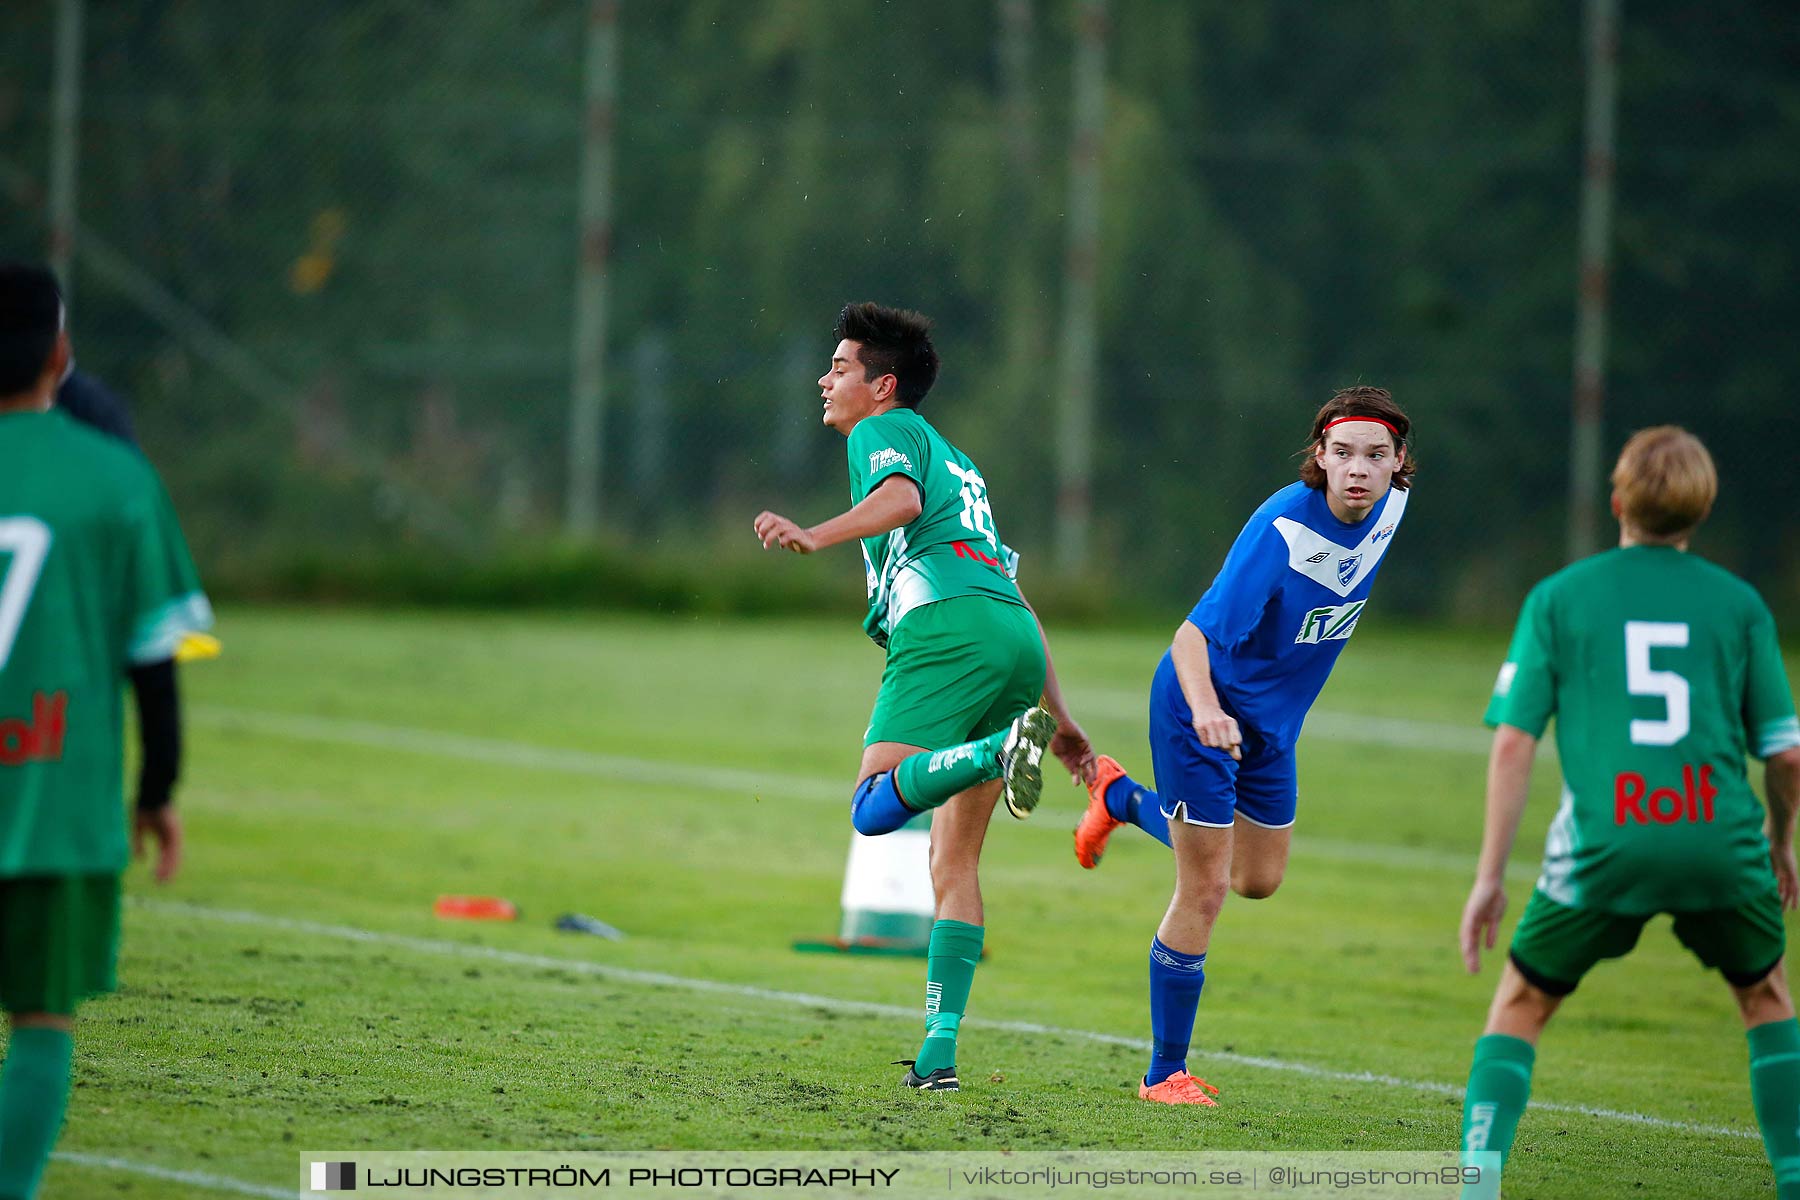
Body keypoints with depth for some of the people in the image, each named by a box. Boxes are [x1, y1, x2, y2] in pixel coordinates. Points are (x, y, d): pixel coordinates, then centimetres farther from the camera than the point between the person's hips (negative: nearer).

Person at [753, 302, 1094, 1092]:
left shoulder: (886, 430, 12)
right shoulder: (958, 465, 36)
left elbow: (902, 496, -13)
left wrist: (815, 536, -28)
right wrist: (1060, 719, 33)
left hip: (946, 623, -8)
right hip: (1018, 639, 8)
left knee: (874, 810, -21)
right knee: (954, 858, 10)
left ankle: (1003, 750, -44)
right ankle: (940, 1049, 3)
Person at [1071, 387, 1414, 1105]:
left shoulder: (1390, 507, -9)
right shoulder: (1284, 528, -31)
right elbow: (1193, 637, -35)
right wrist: (1204, 708, -55)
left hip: (1270, 721, 8)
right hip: (1202, 707, -7)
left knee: (1259, 881, 20)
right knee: (1205, 890, -6)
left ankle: (1124, 797, 44)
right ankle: (1165, 1073, 7)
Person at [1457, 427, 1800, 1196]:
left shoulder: (1558, 598, 8)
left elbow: (1512, 743, 1)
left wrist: (1490, 876, 4)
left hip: (1605, 844, -1)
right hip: (1720, 838, 1)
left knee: (1520, 1006, 17)